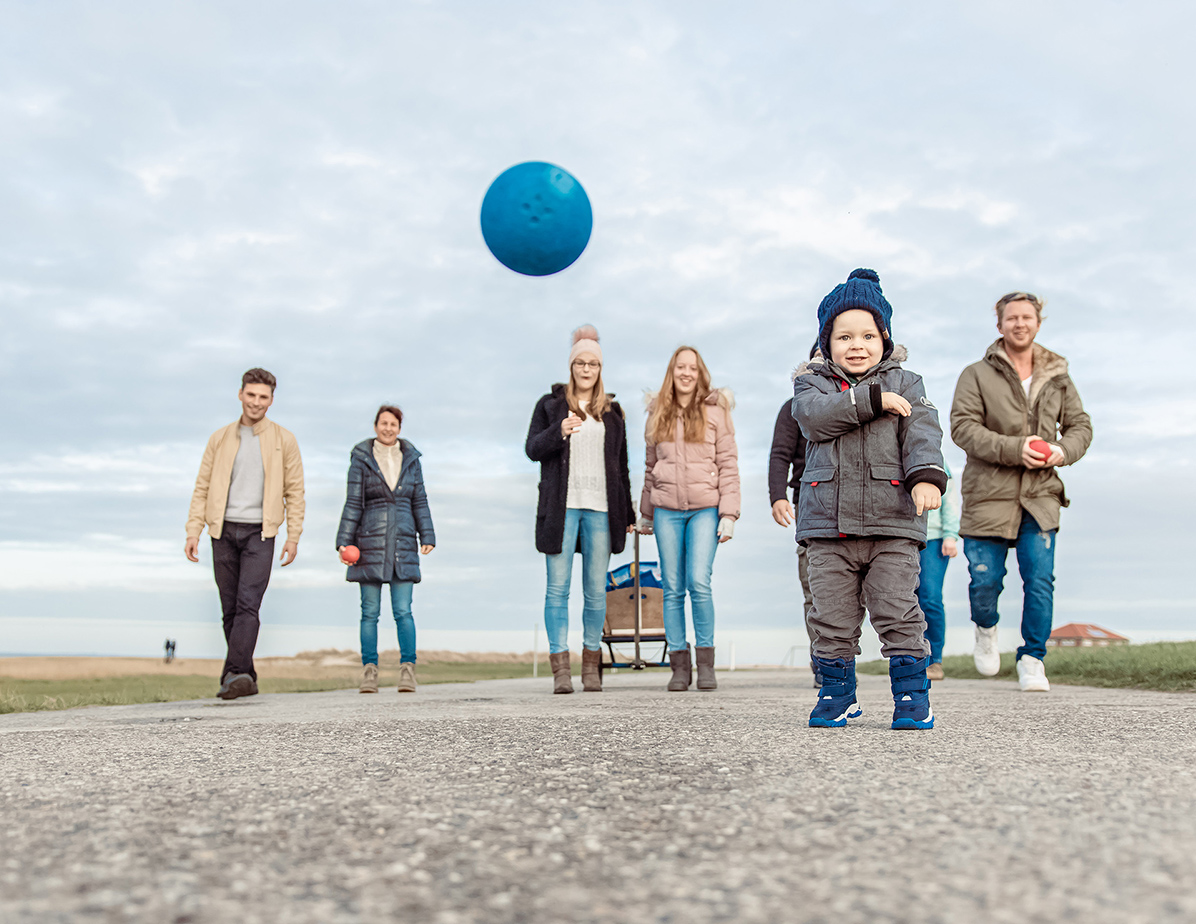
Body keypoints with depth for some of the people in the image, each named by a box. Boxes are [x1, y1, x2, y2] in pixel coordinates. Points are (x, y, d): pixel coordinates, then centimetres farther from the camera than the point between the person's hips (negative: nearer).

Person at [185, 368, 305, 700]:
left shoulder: (284, 440, 3)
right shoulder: (220, 439, 9)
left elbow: (294, 491, 4)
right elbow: (202, 488, 9)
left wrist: (294, 536, -3)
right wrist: (193, 532, 0)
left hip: (259, 533, -3)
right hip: (224, 532, 3)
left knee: (248, 605, -15)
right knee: (230, 609, 6)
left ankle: (234, 674, -20)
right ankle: (246, 678, 15)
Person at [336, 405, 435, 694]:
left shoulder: (411, 459, 11)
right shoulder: (361, 458, 4)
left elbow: (420, 501, 12)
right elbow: (353, 503, 1)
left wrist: (427, 536, 3)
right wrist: (343, 541, -6)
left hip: (403, 542, 1)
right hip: (370, 543, -1)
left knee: (403, 610, -4)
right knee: (370, 611, 2)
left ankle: (407, 670, -2)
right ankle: (369, 670, 7)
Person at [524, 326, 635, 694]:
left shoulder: (612, 411, 15)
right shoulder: (550, 404, 10)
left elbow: (621, 466, 17)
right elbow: (532, 449, 3)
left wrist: (627, 513, 14)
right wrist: (558, 432, -16)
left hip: (600, 509, 2)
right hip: (561, 506, -2)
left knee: (596, 590, 2)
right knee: (558, 587, -4)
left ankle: (592, 665, 10)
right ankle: (560, 667, -1)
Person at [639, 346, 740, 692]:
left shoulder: (715, 411, 4)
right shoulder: (658, 413, 13)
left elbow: (728, 464, 1)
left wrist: (728, 513, -6)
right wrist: (645, 513, 18)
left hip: (705, 508, -3)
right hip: (666, 510, 3)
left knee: (699, 582, -13)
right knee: (672, 588, 1)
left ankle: (705, 663, -1)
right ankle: (679, 666, 8)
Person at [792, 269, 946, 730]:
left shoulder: (905, 384, 11)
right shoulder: (812, 382, 12)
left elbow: (921, 432, -4)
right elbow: (814, 416, -10)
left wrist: (925, 475, -23)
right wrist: (872, 399, -15)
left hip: (891, 521, -1)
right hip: (827, 523, 1)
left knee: (898, 612, -2)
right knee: (832, 617, 5)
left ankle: (911, 694, 11)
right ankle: (837, 692, 19)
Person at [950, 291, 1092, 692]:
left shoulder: (1057, 377, 13)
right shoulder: (977, 375, 0)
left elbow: (1080, 425, 17)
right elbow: (963, 426, -10)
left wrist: (1064, 450, -6)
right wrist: (1013, 449, -21)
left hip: (1040, 494, 2)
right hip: (988, 494, -2)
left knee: (1040, 580, -7)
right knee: (985, 581, 0)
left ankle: (1032, 660, 7)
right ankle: (986, 629, 33)